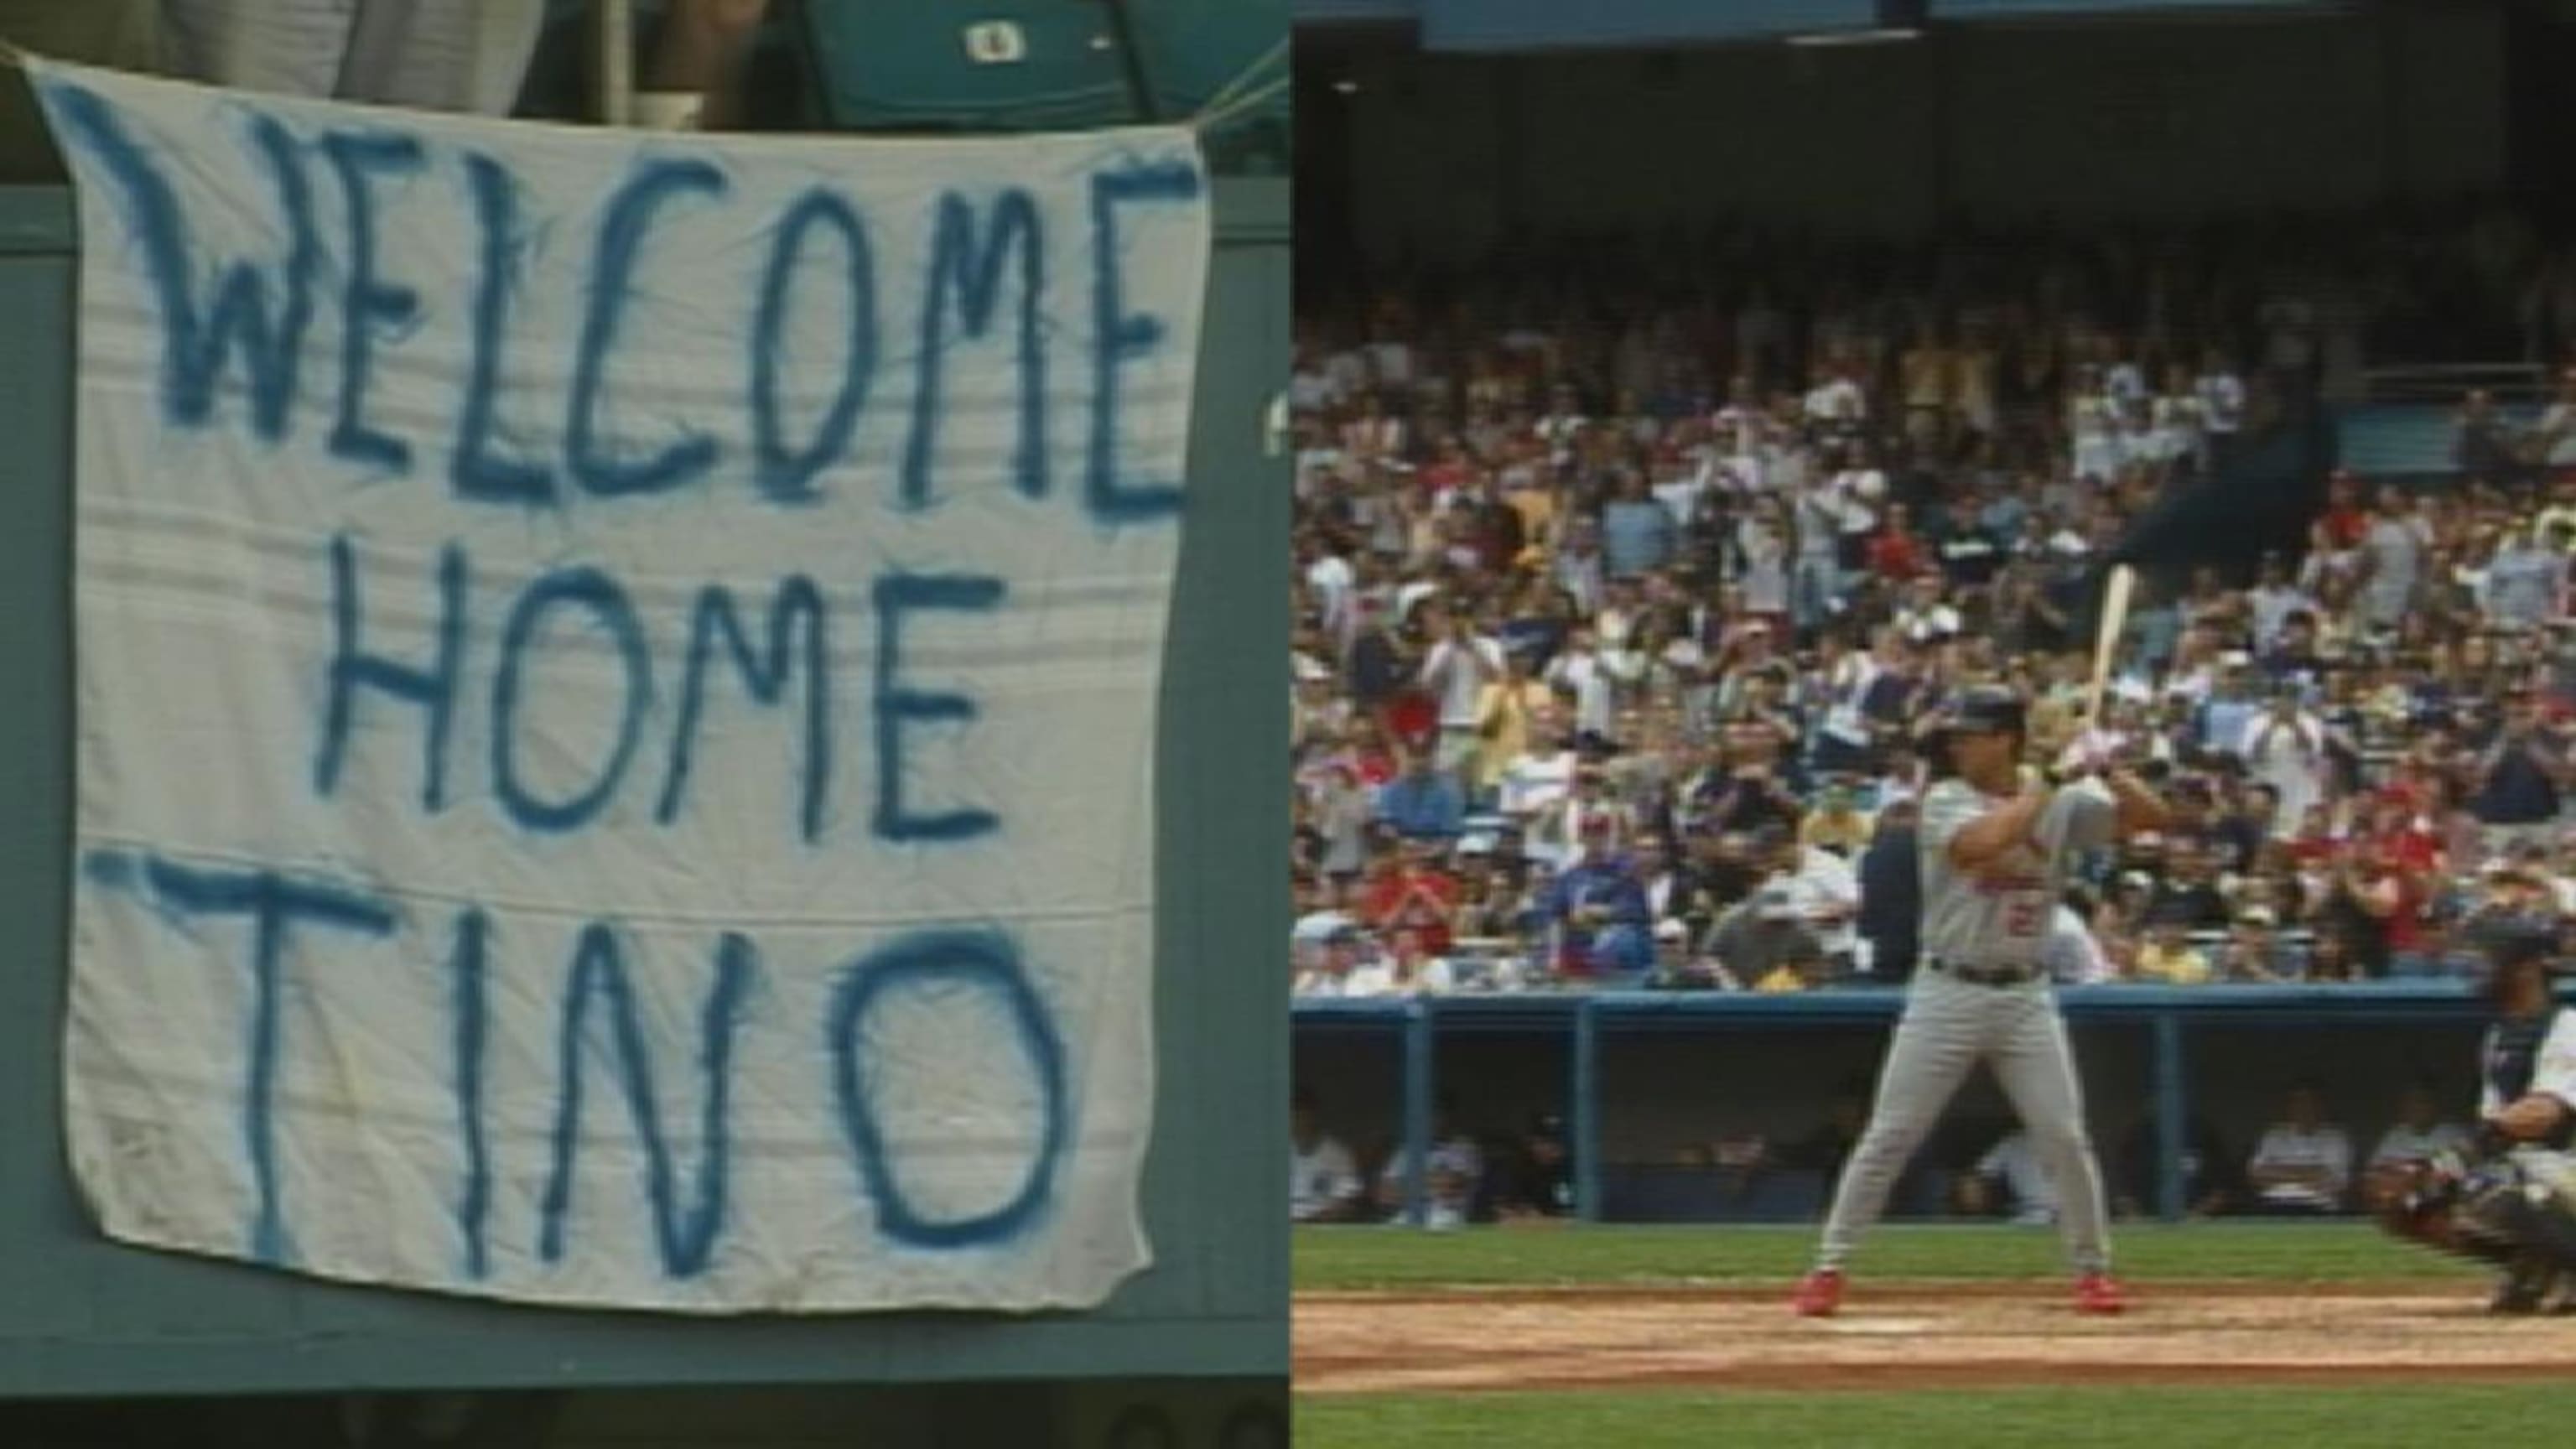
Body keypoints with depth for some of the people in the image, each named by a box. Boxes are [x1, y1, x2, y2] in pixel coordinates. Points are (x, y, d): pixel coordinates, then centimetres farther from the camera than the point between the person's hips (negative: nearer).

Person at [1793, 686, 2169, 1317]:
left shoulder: (2064, 805, 3)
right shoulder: (1946, 801, -6)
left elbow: (2152, 816, -1)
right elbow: (1981, 842, -27)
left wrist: (2107, 771, -16)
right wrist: (2047, 785, -22)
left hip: (2026, 996, 2)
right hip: (1948, 992, -2)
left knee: (2065, 1137, -1)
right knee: (1889, 1136, -2)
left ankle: (2093, 1270, 14)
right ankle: (1828, 1269, 3)